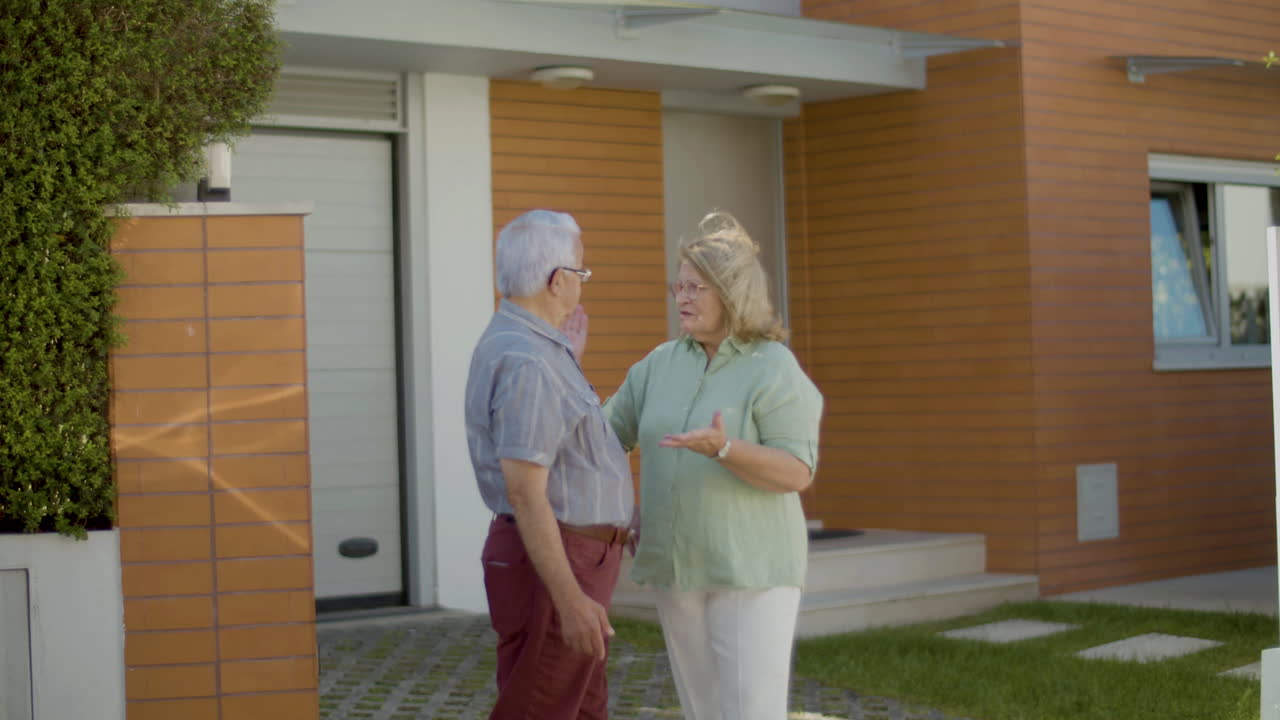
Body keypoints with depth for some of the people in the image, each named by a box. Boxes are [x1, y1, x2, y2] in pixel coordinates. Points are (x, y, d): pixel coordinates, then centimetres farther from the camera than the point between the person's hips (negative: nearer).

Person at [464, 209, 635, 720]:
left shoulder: (518, 346, 11)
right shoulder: (526, 363, -22)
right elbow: (525, 494, -26)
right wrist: (570, 600, -27)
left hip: (567, 561, 11)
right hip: (552, 568, -11)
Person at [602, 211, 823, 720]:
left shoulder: (775, 370, -12)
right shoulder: (663, 363, 7)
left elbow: (796, 472, -18)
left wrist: (723, 448, -32)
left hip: (751, 565, -6)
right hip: (679, 565, 7)